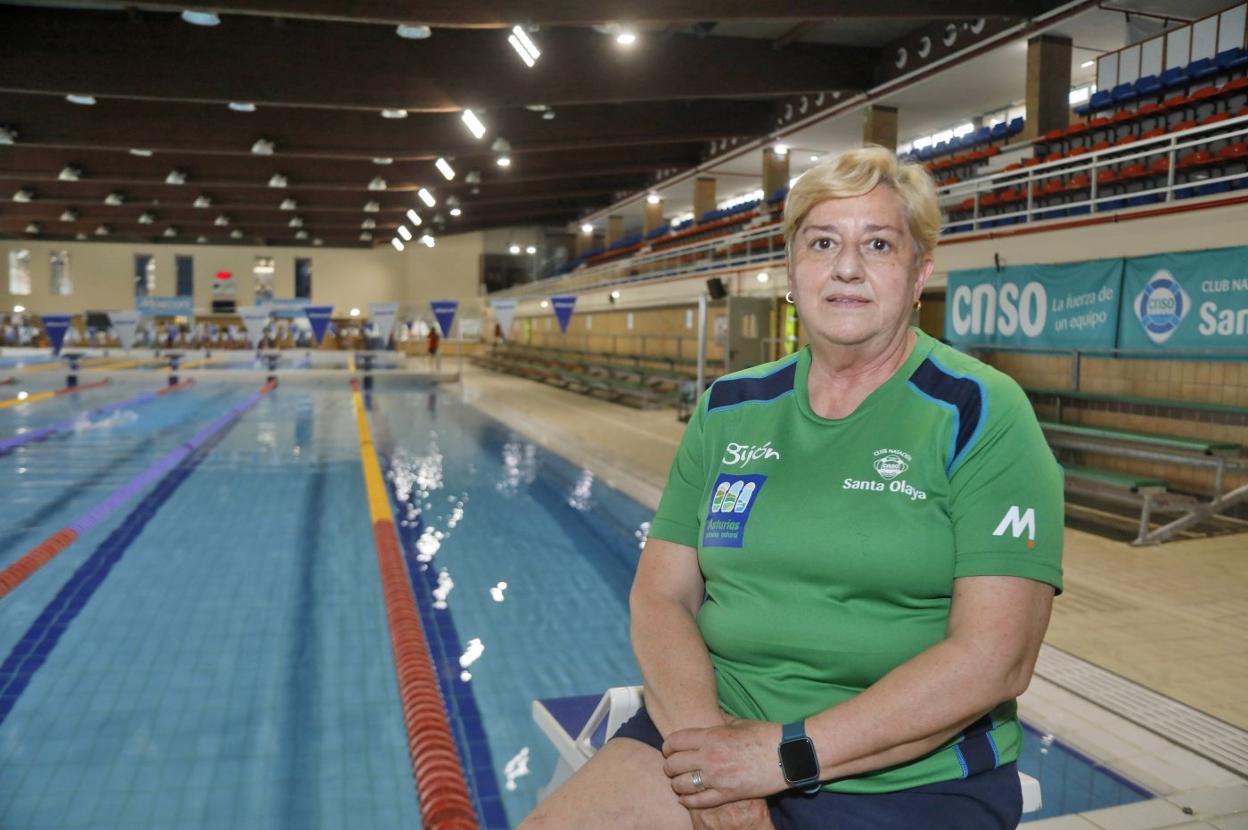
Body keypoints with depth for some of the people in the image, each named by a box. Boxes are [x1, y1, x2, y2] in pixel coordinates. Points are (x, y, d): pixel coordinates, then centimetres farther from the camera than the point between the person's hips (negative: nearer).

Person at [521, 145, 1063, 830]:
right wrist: (702, 731, -16)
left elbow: (994, 658, -14)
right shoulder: (727, 412, 6)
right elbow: (660, 595, 2)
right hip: (713, 723, 3)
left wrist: (788, 754, -17)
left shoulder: (982, 418, -7)